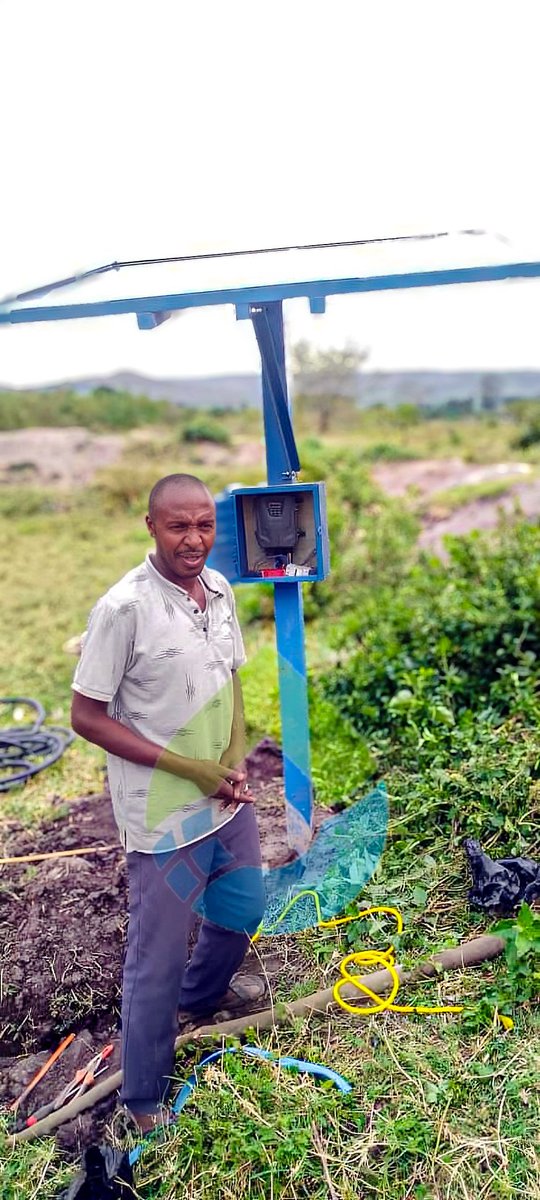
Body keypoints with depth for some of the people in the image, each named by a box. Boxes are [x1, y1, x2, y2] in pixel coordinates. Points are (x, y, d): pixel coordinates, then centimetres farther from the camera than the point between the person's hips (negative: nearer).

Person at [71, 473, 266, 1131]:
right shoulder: (124, 608, -22)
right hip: (165, 817, -7)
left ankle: (203, 992, 57)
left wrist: (235, 756, -5)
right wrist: (188, 768, -19)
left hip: (228, 799, 7)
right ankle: (143, 1100, 32)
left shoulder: (219, 590, -2)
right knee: (158, 957, 8)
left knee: (242, 911, 25)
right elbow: (86, 716, -18)